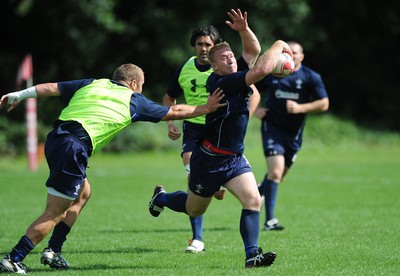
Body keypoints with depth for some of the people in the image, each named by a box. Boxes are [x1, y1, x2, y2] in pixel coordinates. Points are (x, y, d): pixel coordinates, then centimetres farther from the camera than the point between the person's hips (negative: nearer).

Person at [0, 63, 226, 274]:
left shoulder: (91, 84, 22)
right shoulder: (133, 100, 11)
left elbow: (52, 88, 17)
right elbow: (174, 112, 19)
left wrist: (18, 96, 22)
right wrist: (207, 108, 29)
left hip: (55, 137, 7)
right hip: (74, 148, -7)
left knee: (83, 193, 26)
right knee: (53, 213, -2)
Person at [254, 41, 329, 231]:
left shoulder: (311, 77, -3)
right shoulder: (270, 73, -1)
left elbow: (324, 104, -7)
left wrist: (300, 108, -20)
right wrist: (254, 110, -3)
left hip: (294, 133, 3)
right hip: (272, 128, -3)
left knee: (279, 175, 15)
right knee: (276, 172, -19)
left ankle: (259, 192, 49)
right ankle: (269, 220, -16)